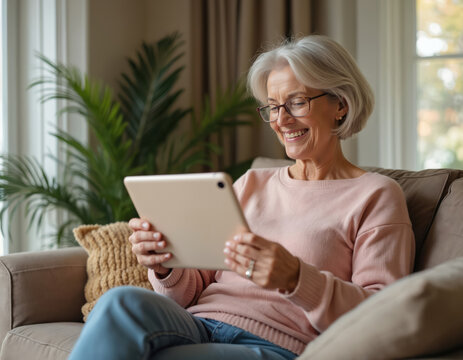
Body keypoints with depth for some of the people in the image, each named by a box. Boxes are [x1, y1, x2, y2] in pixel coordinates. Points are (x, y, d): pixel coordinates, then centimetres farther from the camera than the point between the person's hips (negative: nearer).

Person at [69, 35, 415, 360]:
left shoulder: (376, 196, 7)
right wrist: (165, 268, -4)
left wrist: (295, 279, -22)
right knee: (121, 302, -31)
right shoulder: (251, 184, 24)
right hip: (198, 325, 5)